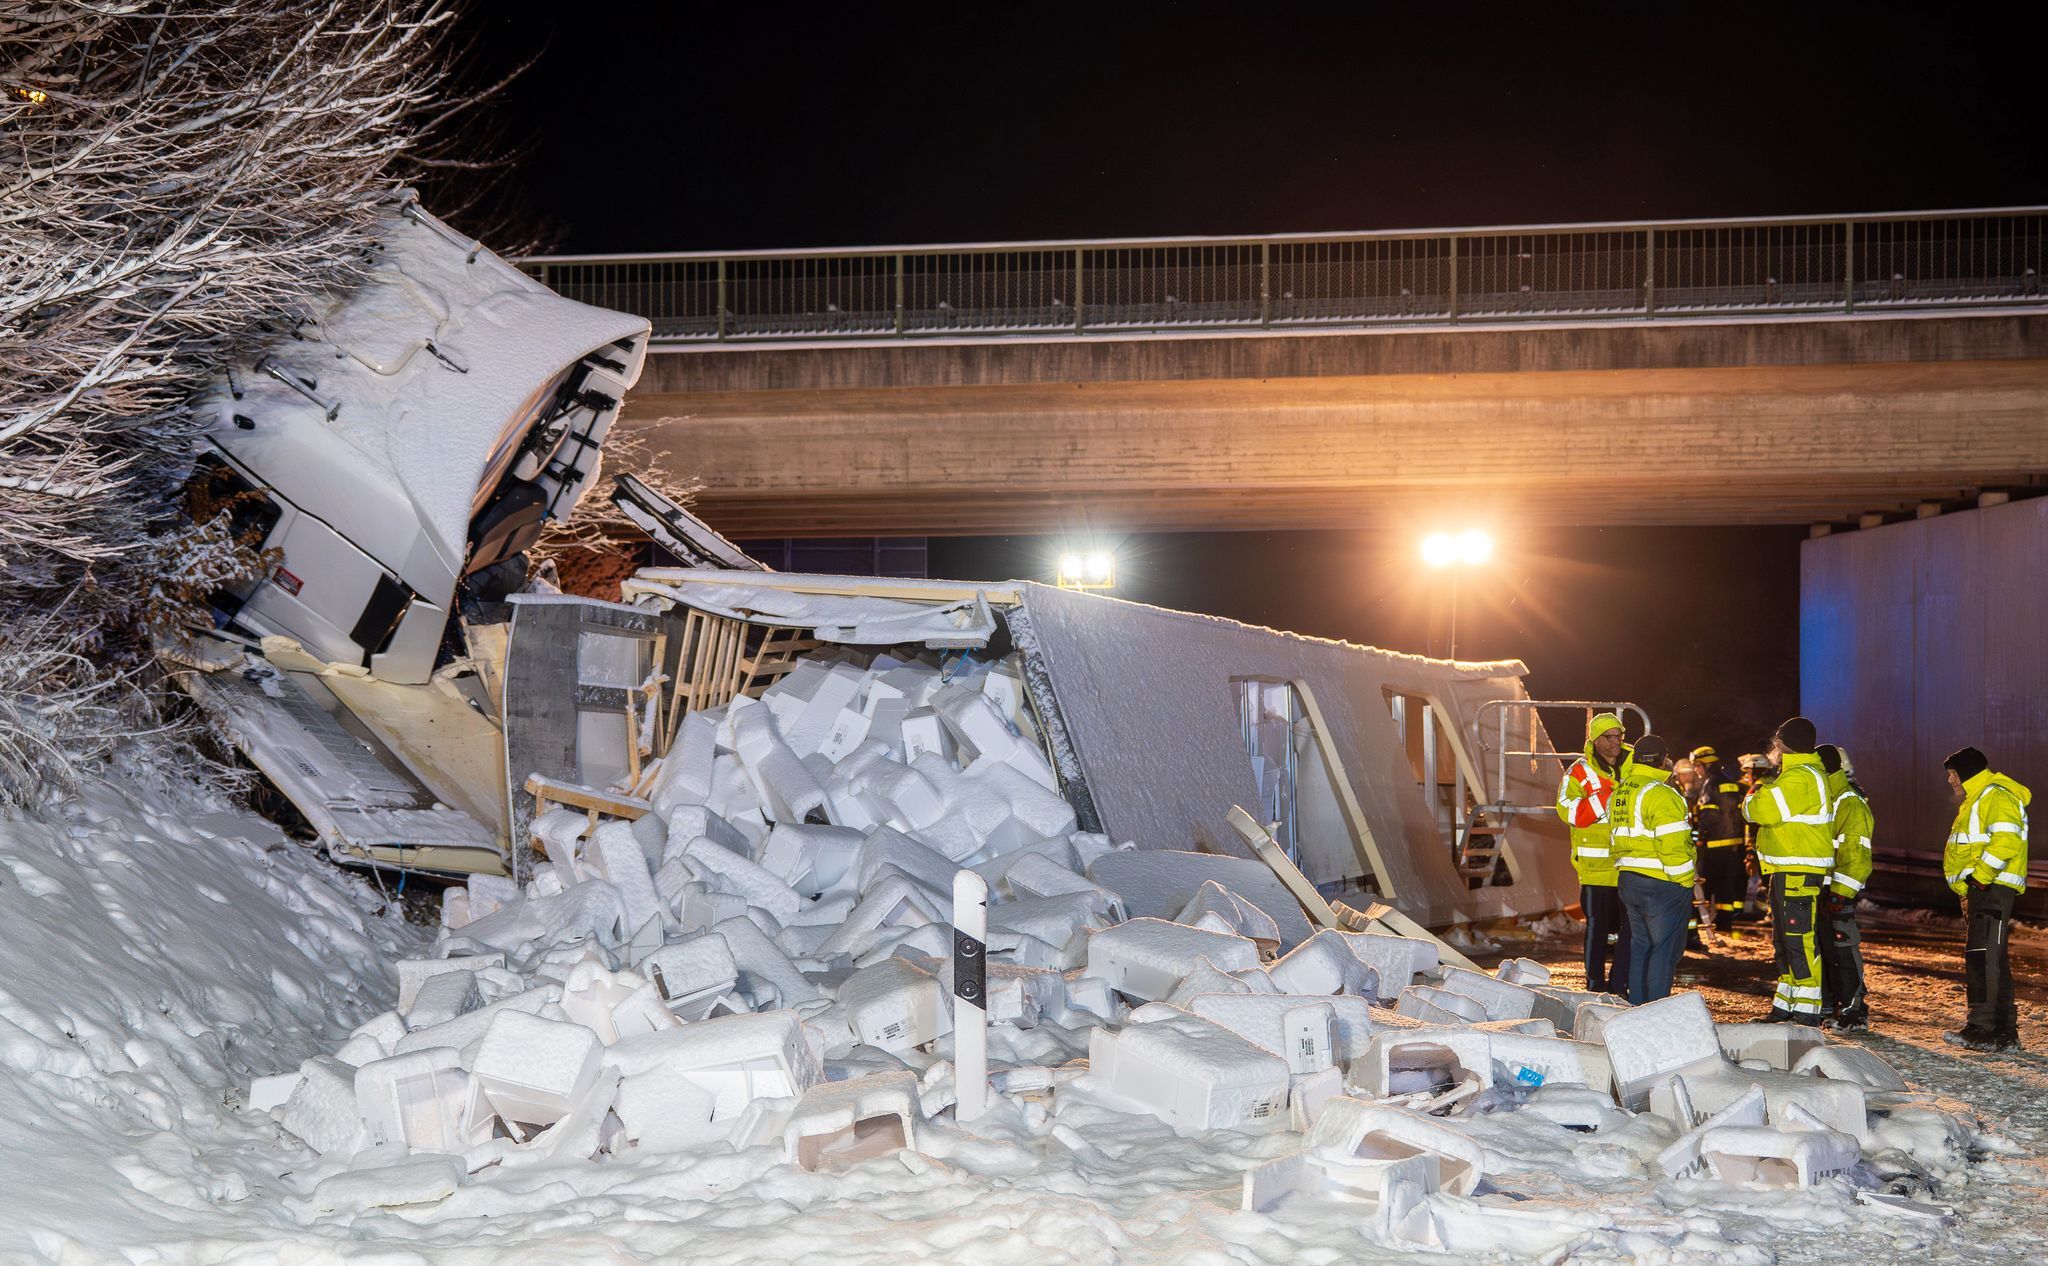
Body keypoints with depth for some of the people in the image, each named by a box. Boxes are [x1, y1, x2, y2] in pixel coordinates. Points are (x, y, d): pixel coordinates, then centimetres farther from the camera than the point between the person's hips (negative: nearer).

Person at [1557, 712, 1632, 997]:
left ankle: (1619, 985, 15)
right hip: (1596, 864, -4)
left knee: (1631, 926, 5)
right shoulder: (1580, 771, -2)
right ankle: (1595, 986, 13)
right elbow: (1569, 812, -15)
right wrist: (1608, 795, -22)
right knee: (1597, 926, 3)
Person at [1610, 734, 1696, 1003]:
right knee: (1665, 949, -1)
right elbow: (1672, 845, -20)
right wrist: (1686, 880, -12)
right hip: (1662, 883, -8)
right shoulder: (1660, 794, -16)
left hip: (1628, 879, 8)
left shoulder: (1619, 792, 12)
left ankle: (1636, 1008, 20)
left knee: (1640, 945, 17)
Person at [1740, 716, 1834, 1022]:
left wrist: (1753, 794, -2)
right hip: (1788, 871, 11)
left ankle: (1806, 1009, -11)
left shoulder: (1798, 778, -16)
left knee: (1799, 940, -11)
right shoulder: (1810, 774, 19)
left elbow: (1762, 810, -22)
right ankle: (1786, 1004, 25)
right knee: (1784, 939, 17)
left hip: (1797, 873, -11)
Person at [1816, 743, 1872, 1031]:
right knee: (1820, 949, 13)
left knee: (1842, 952, -8)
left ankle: (1854, 1011, -3)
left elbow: (1856, 856, -19)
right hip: (1816, 889, 10)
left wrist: (1840, 894, -23)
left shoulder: (1852, 806, -13)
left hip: (1839, 892, -10)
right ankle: (1826, 1006, 21)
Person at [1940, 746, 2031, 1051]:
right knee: (1991, 959, 12)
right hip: (1978, 890, 11)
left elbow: (2005, 841, -23)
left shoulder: (1997, 797, -9)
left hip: (1993, 889, -11)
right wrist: (1965, 887, 18)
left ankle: (1983, 1029, -15)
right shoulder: (1974, 802, 25)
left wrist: (1979, 877, -22)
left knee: (1984, 957, -13)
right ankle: (2004, 1033, 17)